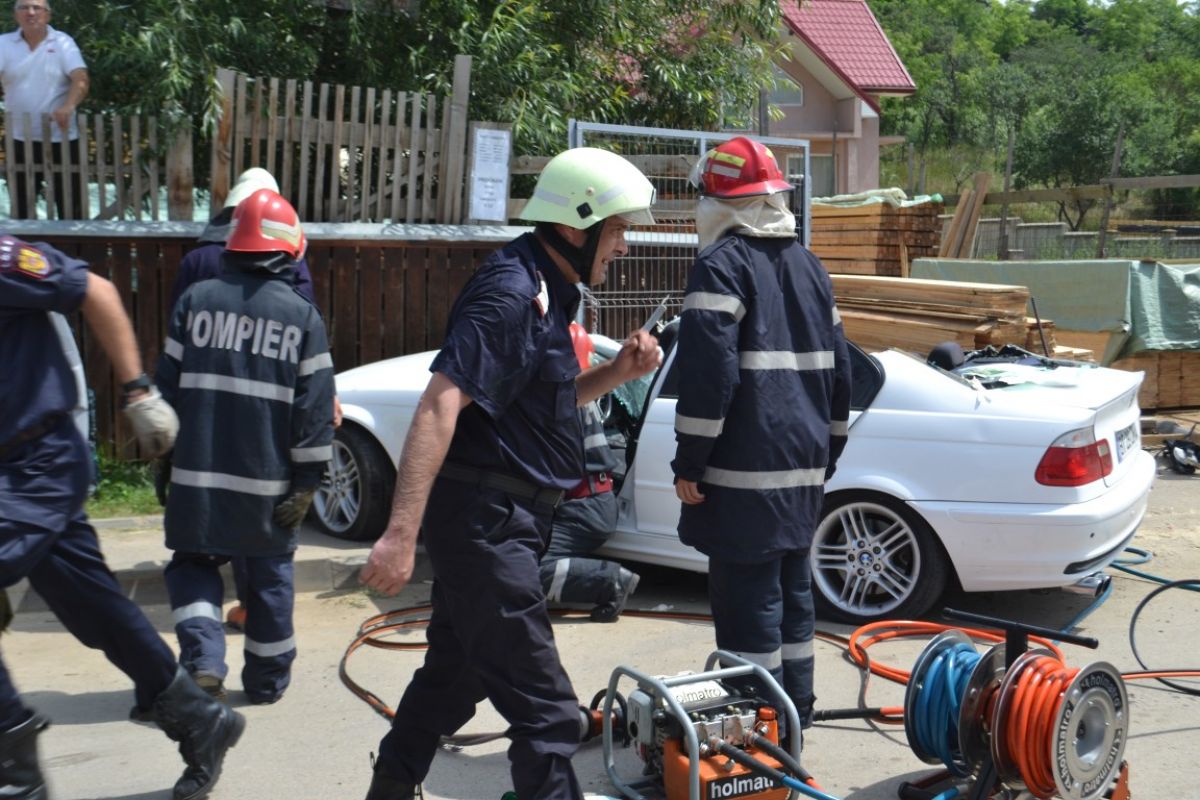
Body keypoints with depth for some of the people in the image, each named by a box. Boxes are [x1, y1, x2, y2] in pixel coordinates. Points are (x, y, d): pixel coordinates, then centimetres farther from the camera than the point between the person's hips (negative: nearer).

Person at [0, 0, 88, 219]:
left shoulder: (62, 42, 0)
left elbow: (81, 79, -12)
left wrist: (69, 105, -32)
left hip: (60, 138, -2)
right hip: (20, 140, 2)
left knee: (71, 208, 2)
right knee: (20, 208, 10)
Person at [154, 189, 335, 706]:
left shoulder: (196, 300, 0)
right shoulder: (302, 316, -3)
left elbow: (169, 385, 3)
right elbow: (315, 406, -6)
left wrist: (166, 453, 17)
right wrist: (307, 480, -1)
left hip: (198, 473, 1)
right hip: (268, 480, 0)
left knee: (193, 564, 17)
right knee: (270, 574, 14)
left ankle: (204, 660, -1)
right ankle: (267, 678, 24)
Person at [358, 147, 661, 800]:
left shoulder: (545, 291, 13)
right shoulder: (511, 292, -19)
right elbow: (438, 408, -28)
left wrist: (617, 372, 3)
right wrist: (401, 534, -34)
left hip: (490, 519, 11)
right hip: (485, 518, -11)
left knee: (453, 673, 24)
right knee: (545, 713, -7)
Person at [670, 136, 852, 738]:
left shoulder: (722, 265, -9)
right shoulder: (808, 266, 16)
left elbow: (708, 375, -18)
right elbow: (838, 369, 19)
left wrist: (689, 463, -12)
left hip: (744, 472, -8)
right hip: (804, 467, 8)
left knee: (747, 599, -3)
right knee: (792, 590, 17)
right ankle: (796, 715, 26)